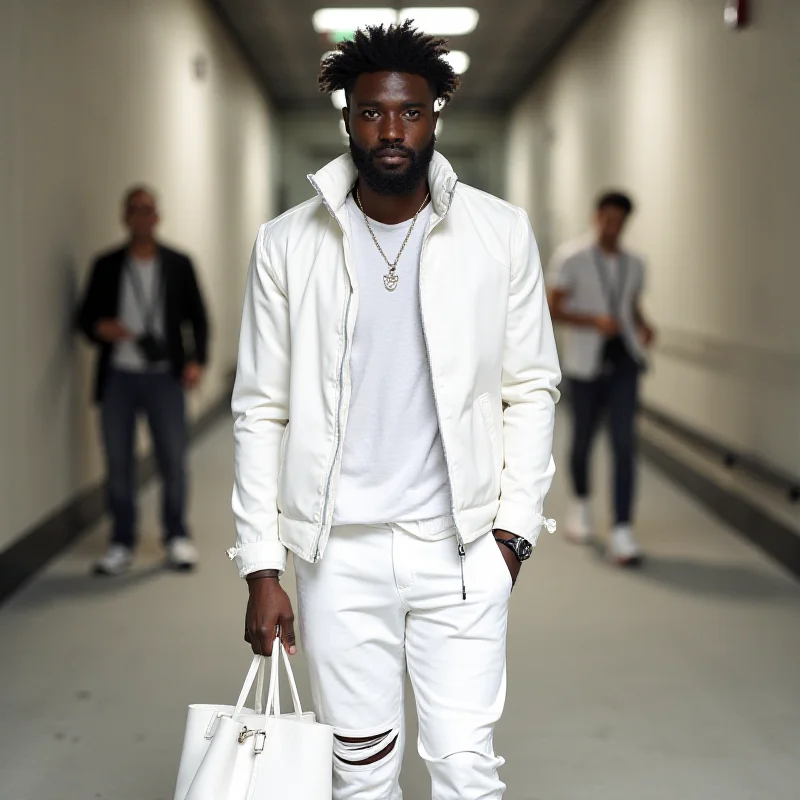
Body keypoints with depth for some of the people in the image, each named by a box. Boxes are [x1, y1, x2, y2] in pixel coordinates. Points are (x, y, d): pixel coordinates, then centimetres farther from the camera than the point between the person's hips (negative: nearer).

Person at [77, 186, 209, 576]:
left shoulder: (178, 264, 6)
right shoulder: (106, 266, 7)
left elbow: (197, 317, 8)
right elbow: (86, 315, 10)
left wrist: (196, 360, -6)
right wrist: (99, 328, -13)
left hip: (165, 377, -1)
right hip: (118, 378, 1)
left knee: (173, 459, -1)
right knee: (118, 462, 3)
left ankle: (177, 538, 14)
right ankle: (121, 544, 13)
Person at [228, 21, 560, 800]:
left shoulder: (501, 233, -1)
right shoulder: (287, 245, -1)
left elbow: (530, 389, 4)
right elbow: (261, 412, 1)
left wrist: (514, 526, -2)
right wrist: (260, 568, -2)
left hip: (462, 546, 0)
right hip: (338, 551, 1)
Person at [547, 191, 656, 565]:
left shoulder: (634, 265, 10)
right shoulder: (571, 259, -3)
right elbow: (553, 310, -5)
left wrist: (644, 327, 1)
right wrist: (594, 321, -19)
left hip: (624, 360, 2)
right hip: (586, 363, -2)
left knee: (625, 442, -10)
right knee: (583, 439, 11)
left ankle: (621, 534, -11)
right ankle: (581, 504, 42)